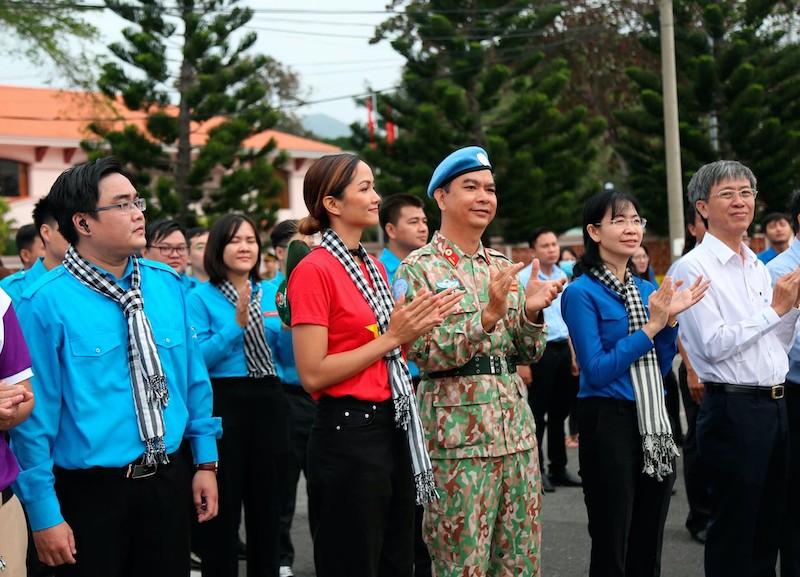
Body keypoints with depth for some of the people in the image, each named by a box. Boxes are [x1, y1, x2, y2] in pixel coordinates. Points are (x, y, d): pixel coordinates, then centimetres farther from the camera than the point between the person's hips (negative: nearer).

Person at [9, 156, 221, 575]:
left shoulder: (166, 284, 4)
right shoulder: (46, 303, -14)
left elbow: (194, 379, 11)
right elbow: (34, 415, -14)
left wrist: (206, 461, 10)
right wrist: (43, 513, -13)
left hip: (168, 482, 5)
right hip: (91, 493, -5)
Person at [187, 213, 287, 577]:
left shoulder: (271, 293, 9)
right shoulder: (201, 297, -4)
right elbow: (197, 359, -13)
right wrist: (237, 324, -22)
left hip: (268, 401, 4)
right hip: (222, 404, -4)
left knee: (267, 499, 11)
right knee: (222, 506, 1)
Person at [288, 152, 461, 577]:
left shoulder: (375, 267, 13)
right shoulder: (314, 270, -12)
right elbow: (312, 374, -18)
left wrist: (417, 326, 4)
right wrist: (391, 337, -16)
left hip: (392, 426, 8)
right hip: (347, 432, -8)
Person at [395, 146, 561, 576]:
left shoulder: (502, 266, 13)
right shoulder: (420, 269, -5)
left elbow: (528, 354, 14)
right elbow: (426, 354, -15)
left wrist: (531, 313, -6)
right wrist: (488, 315, -25)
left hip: (516, 428, 6)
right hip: (458, 434, -6)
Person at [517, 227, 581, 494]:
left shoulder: (563, 277, 11)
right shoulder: (524, 279, -9)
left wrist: (573, 354, 15)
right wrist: (522, 362, -17)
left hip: (562, 350, 6)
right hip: (538, 350, -6)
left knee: (560, 411, 12)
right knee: (537, 413, 0)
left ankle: (559, 468, 21)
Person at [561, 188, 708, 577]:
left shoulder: (645, 289, 10)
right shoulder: (582, 292, -9)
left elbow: (660, 369, 12)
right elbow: (597, 372, -17)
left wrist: (670, 319, -2)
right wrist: (651, 325, -16)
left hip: (654, 424, 7)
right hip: (608, 424, -6)